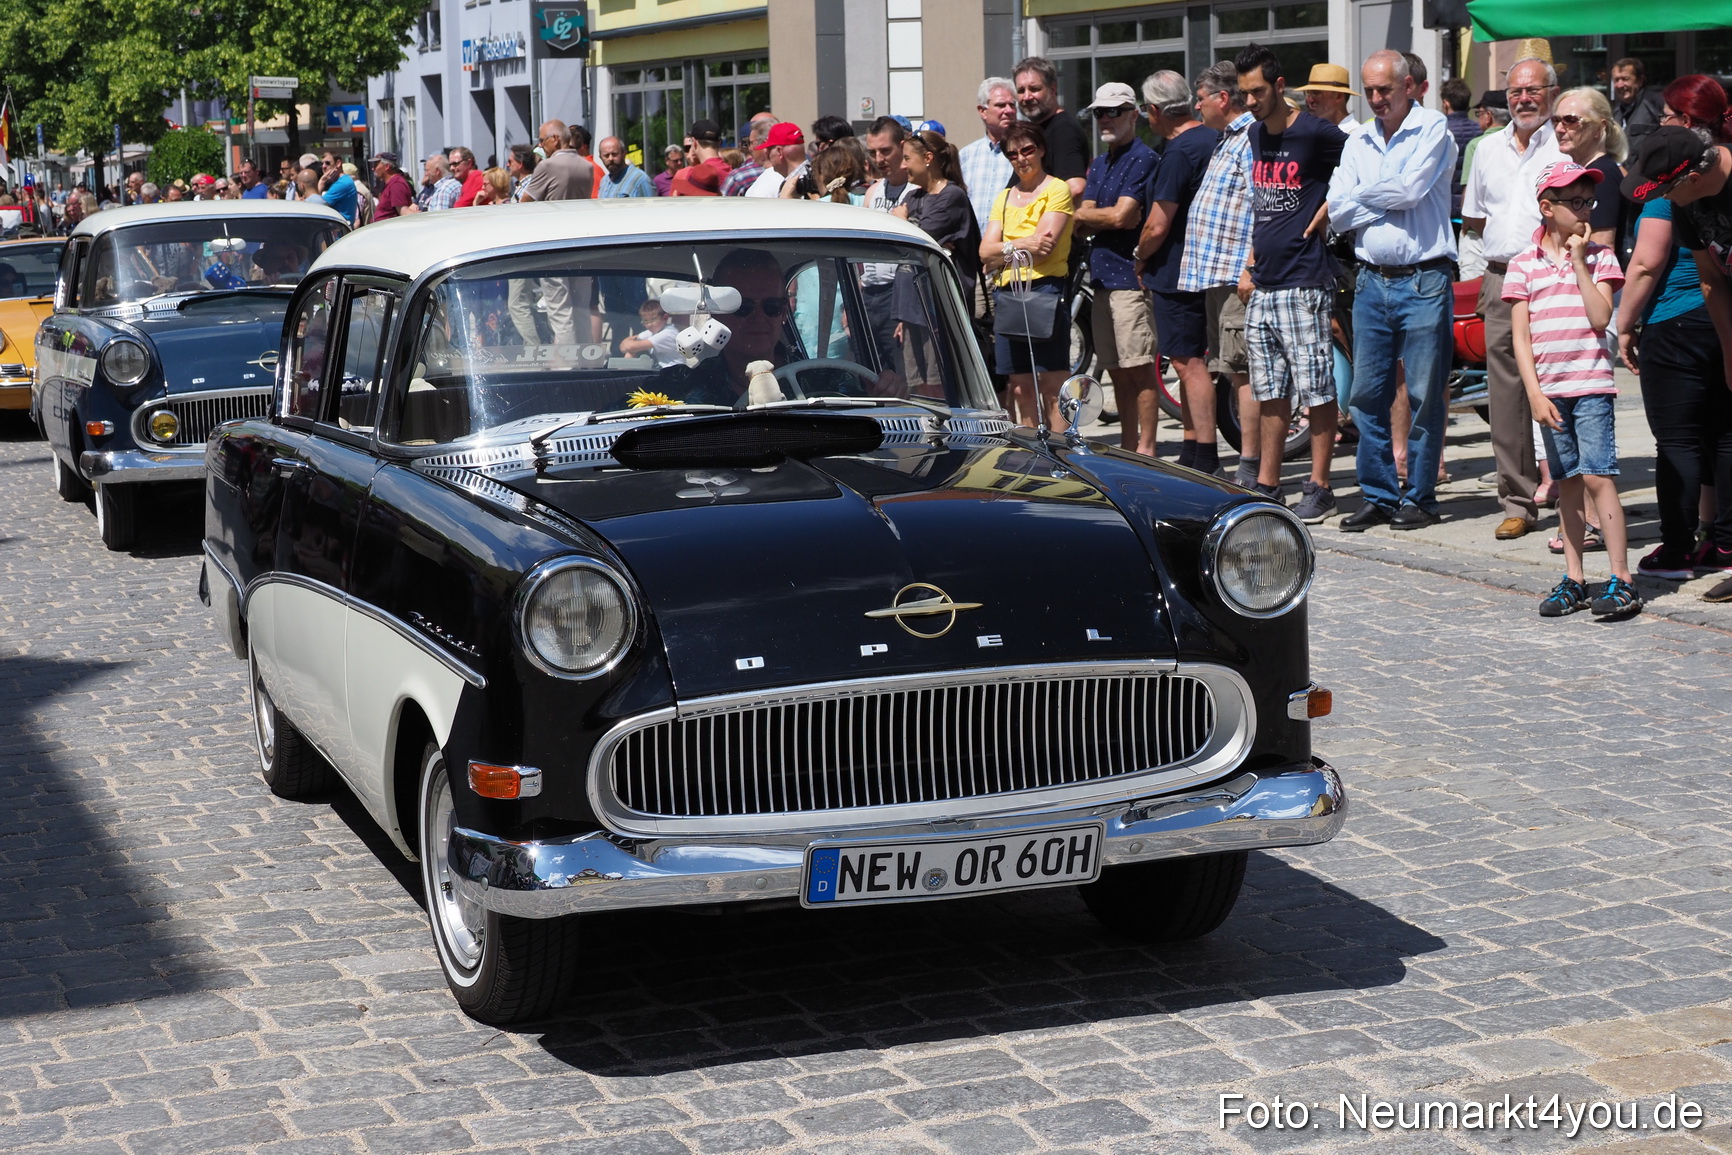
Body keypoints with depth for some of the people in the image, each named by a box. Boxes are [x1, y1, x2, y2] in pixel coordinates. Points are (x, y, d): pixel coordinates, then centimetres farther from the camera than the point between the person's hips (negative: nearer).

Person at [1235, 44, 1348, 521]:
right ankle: (1266, 483, 18)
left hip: (1304, 281, -8)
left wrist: (1329, 211, -9)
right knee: (1269, 391, 12)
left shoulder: (1316, 134, -10)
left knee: (1316, 389, -3)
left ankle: (1319, 487, 3)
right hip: (1262, 284, 8)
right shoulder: (1256, 136, 14)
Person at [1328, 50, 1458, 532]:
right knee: (1368, 394, 5)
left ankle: (1419, 497, 7)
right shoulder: (1358, 142, 15)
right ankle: (1378, 496, 13)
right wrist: (1388, 199, -6)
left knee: (1426, 395, -1)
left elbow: (1410, 189, -15)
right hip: (1372, 280, 5)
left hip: (1423, 280, -5)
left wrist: (1363, 194, 1)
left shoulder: (1434, 129, -1)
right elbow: (1339, 211, 5)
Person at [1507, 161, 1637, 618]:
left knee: (1597, 477, -9)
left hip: (1591, 384, -2)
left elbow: (1600, 318, -10)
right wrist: (1535, 393, -6)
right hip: (1549, 389, 2)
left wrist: (1579, 262, -10)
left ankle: (1621, 580, -7)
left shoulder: (1600, 257, 3)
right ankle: (1574, 579, 16)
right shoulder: (1524, 264, 5)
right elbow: (1521, 336, 3)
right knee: (1568, 482, 9)